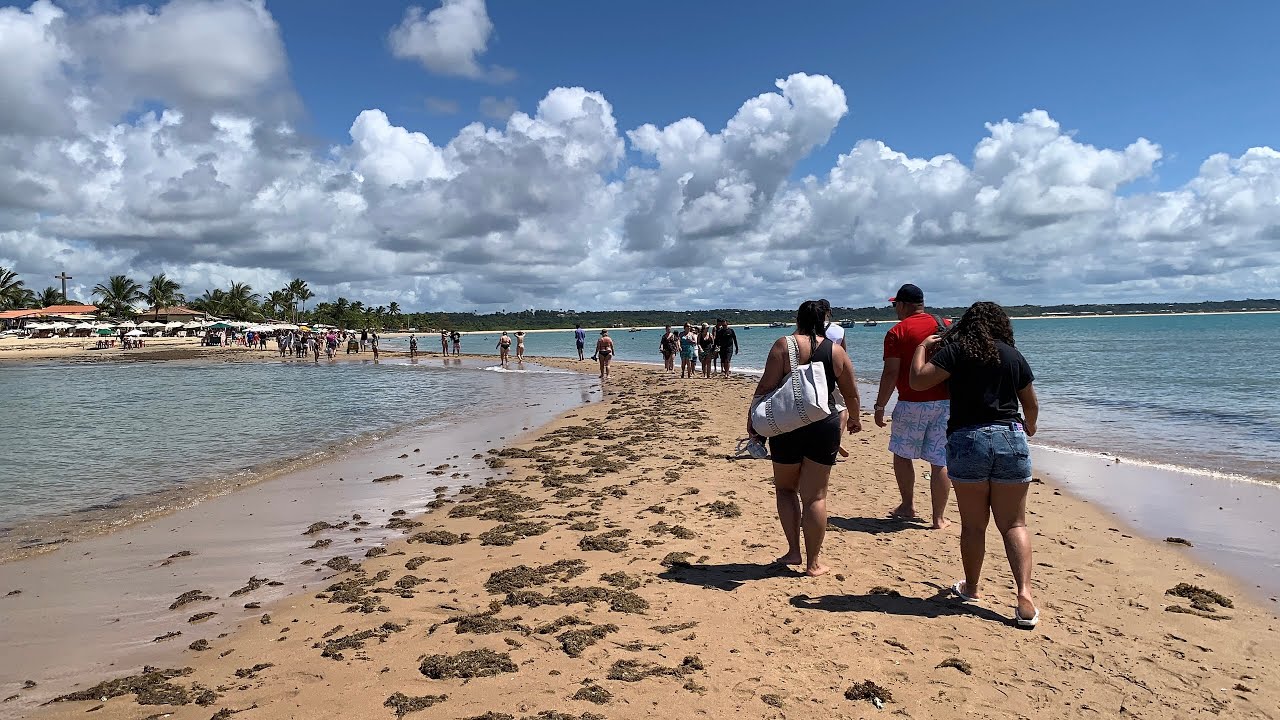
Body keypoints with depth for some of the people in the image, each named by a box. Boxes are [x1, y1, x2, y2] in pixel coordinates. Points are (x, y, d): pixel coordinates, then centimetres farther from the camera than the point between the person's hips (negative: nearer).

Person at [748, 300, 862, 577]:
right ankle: (813, 563, 11)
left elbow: (765, 387, -11)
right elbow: (851, 393, 10)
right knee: (815, 496, 7)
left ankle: (793, 551, 13)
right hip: (825, 426, 2)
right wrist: (854, 419, 27)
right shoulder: (836, 351, 2)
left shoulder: (784, 345, -6)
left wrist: (752, 419, -2)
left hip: (787, 426, -2)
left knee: (785, 488, 18)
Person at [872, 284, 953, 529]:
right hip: (945, 402, 3)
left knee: (902, 454, 16)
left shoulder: (897, 332, -6)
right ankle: (939, 518, 9)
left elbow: (891, 374, -11)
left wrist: (879, 407, -3)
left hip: (911, 403, -3)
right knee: (940, 461, 6)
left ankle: (908, 506, 23)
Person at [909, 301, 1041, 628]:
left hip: (967, 440, -2)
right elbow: (1031, 404, 19)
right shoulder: (1014, 355, 9)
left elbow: (918, 381, -10)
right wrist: (1029, 427, 40)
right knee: (1014, 524, 8)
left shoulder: (955, 349, -2)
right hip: (1011, 439, 2)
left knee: (973, 525, 11)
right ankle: (1024, 595, -4)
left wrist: (922, 349, 7)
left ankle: (971, 587, 27)